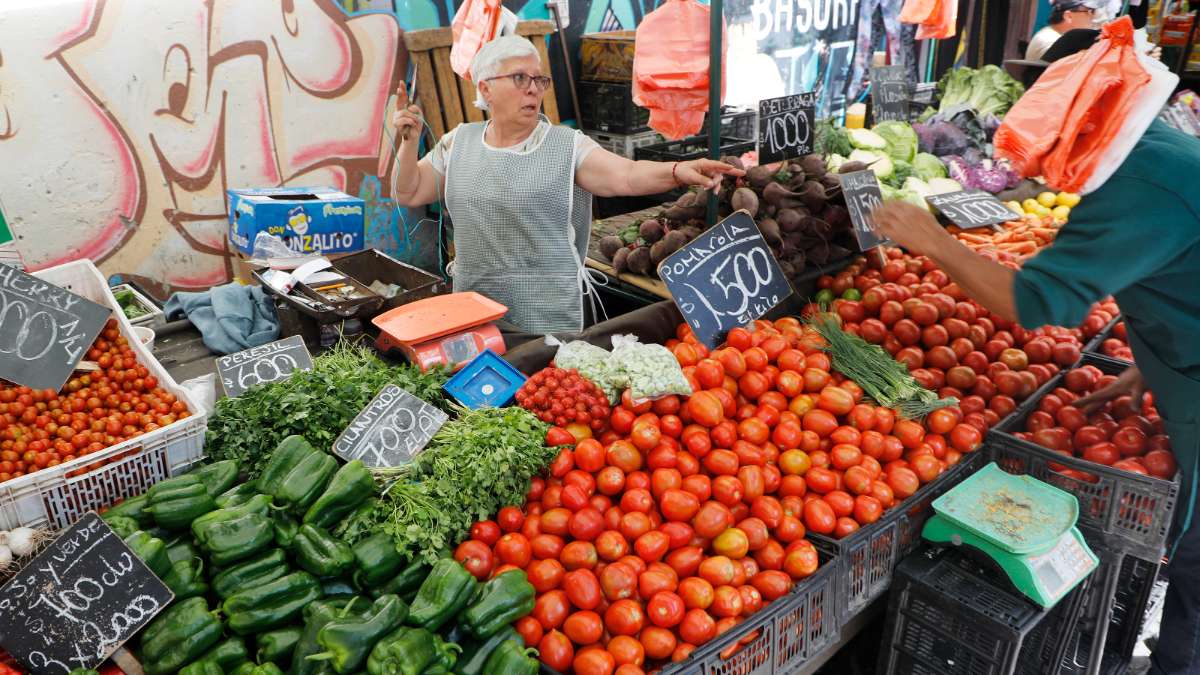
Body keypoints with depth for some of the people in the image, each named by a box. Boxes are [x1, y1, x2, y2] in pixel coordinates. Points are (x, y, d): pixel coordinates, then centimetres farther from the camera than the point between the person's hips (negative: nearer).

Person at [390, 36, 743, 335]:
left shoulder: (566, 146, -6)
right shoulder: (459, 142, 5)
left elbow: (627, 175, -20)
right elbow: (409, 194, 13)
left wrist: (678, 170, -38)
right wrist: (409, 143, -3)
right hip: (473, 311, 4)